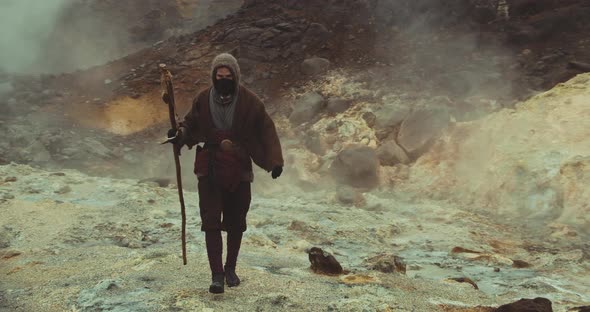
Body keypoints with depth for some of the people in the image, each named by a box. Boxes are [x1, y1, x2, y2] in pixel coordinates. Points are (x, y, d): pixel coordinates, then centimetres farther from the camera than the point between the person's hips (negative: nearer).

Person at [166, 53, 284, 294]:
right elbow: (191, 123, 10)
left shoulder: (249, 102, -6)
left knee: (236, 223, 10)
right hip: (209, 170, 0)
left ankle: (230, 268, 30)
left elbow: (266, 131, -5)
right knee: (211, 222, -5)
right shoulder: (203, 99, -2)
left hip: (239, 171, 0)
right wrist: (181, 134, -13)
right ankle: (217, 274, 3)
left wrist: (274, 160, -14)